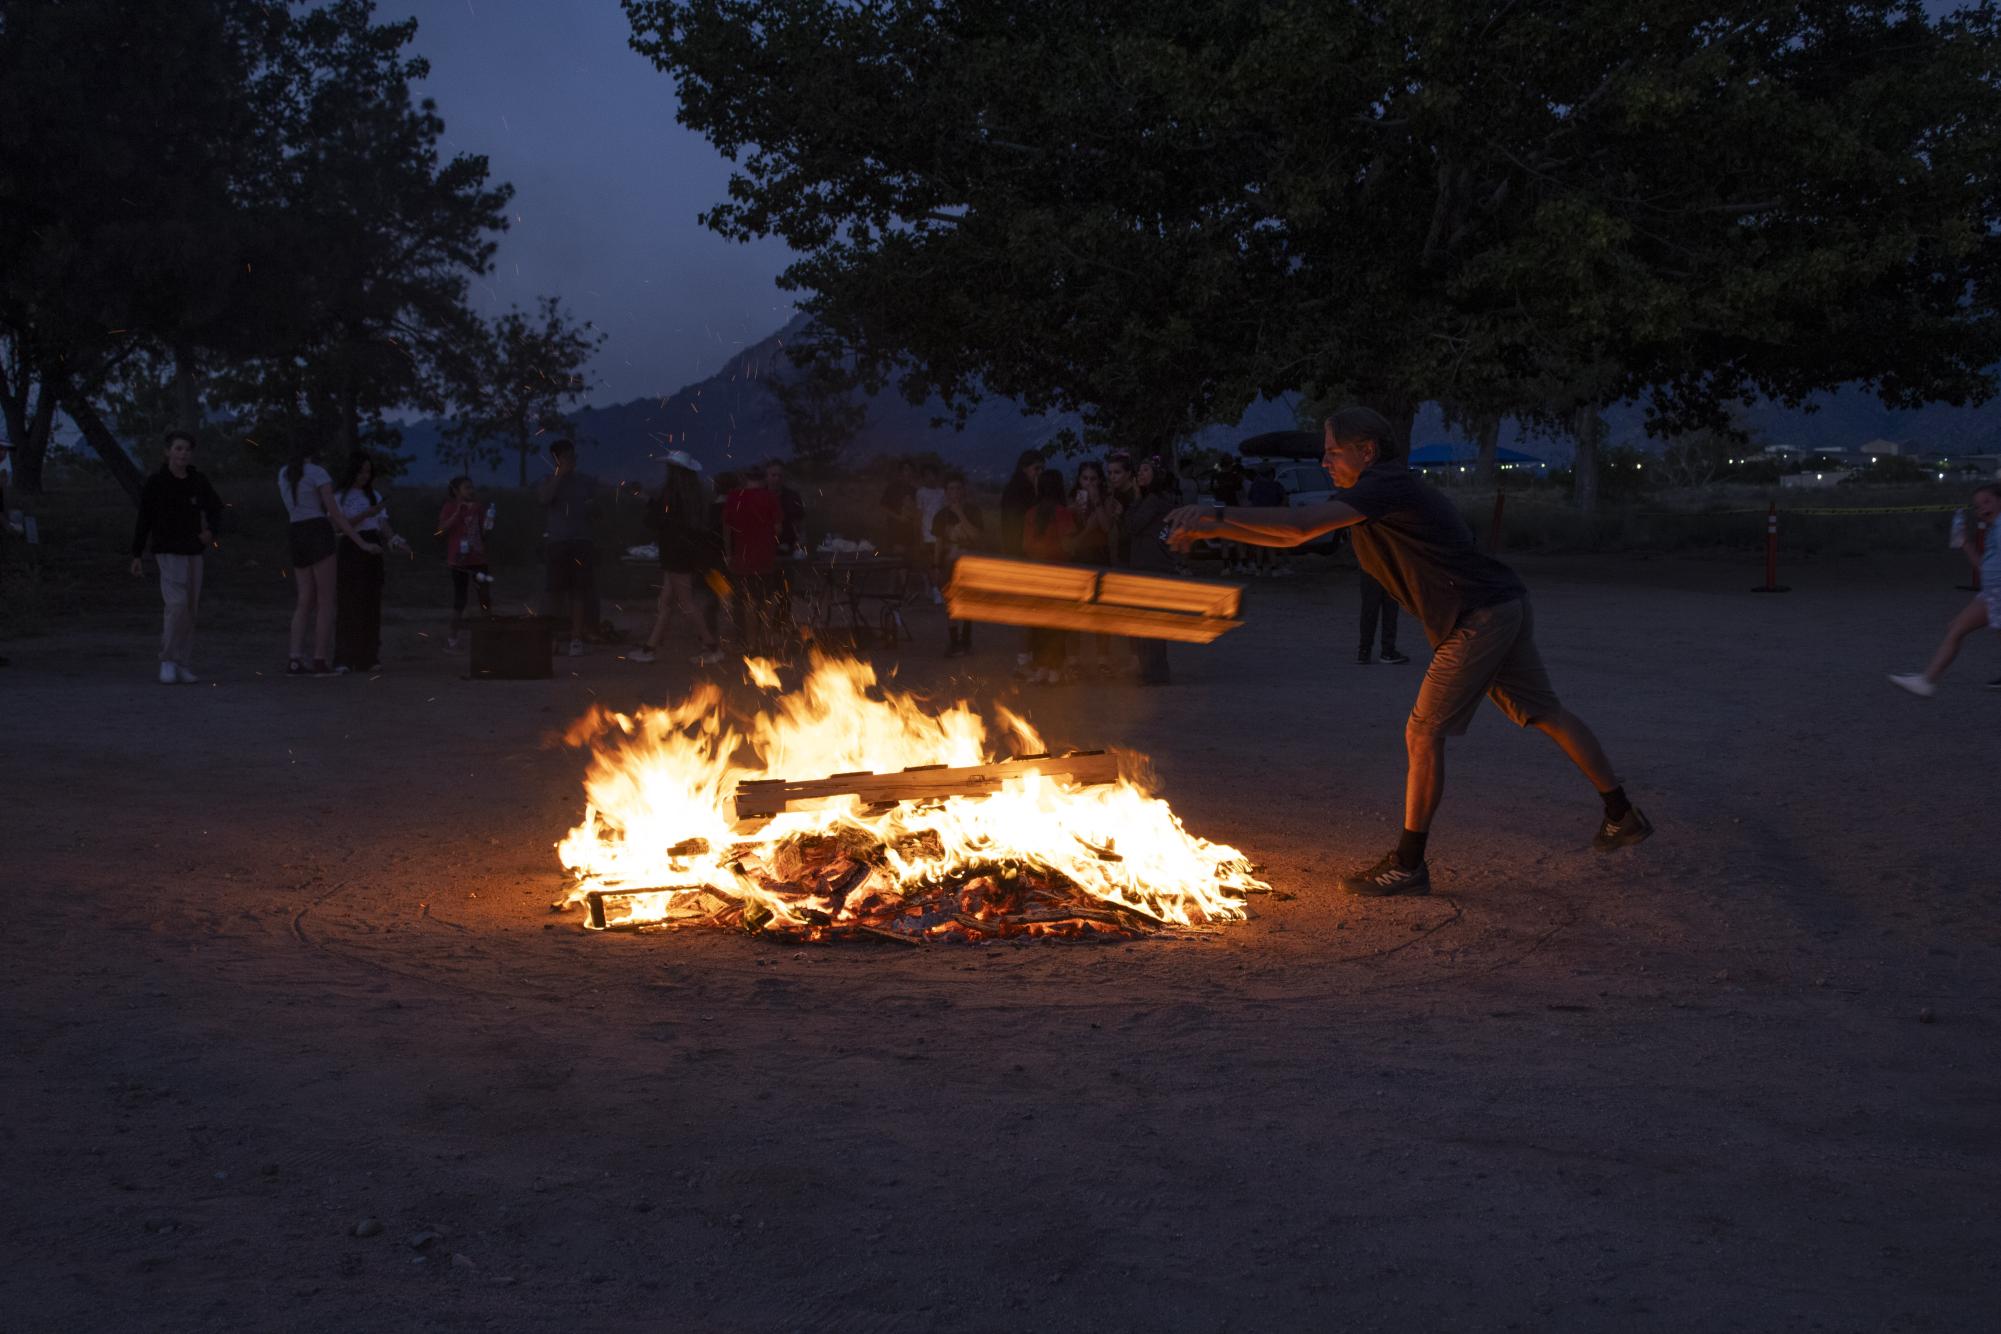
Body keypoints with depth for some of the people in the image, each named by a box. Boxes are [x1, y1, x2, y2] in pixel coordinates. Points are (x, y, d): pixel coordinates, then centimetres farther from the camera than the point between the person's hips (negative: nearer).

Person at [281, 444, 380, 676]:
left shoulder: (283, 473, 17)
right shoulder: (318, 473, -1)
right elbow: (335, 514, -7)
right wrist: (362, 543, -5)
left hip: (297, 539, 6)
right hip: (319, 535, -6)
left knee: (306, 601, 8)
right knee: (325, 601, -1)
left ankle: (295, 661, -4)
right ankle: (320, 662, -4)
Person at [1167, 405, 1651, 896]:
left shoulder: (1385, 487, -18)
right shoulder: (1363, 499, 12)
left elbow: (1300, 525, -29)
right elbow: (1291, 536, 13)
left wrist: (1216, 515, -24)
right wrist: (1216, 530, 5)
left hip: (1480, 618, -10)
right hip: (1504, 606, 10)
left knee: (1424, 734, -7)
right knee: (1548, 713, 17)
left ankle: (1408, 865, -1)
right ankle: (1623, 816, 28)